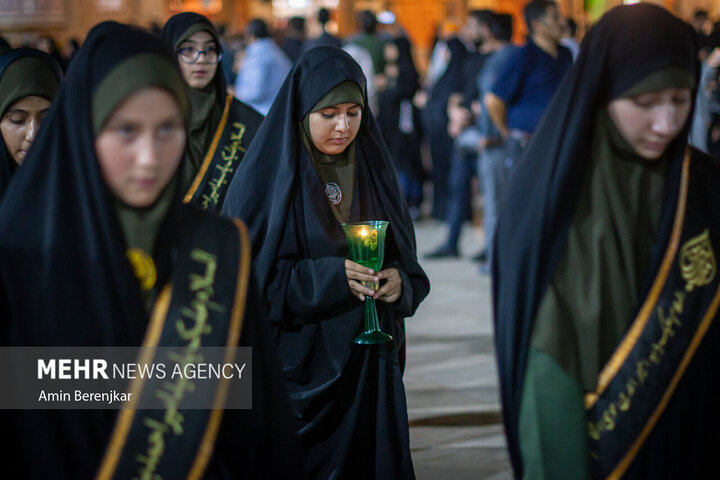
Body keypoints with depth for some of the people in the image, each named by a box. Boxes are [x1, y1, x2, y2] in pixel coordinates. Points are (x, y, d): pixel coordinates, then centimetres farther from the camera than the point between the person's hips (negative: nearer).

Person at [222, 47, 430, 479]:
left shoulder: (374, 171, 7)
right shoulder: (267, 176, -7)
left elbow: (409, 266, 10)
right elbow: (246, 276, -11)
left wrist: (400, 283, -13)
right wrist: (328, 277, -20)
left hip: (368, 367, 4)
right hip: (296, 368, -4)